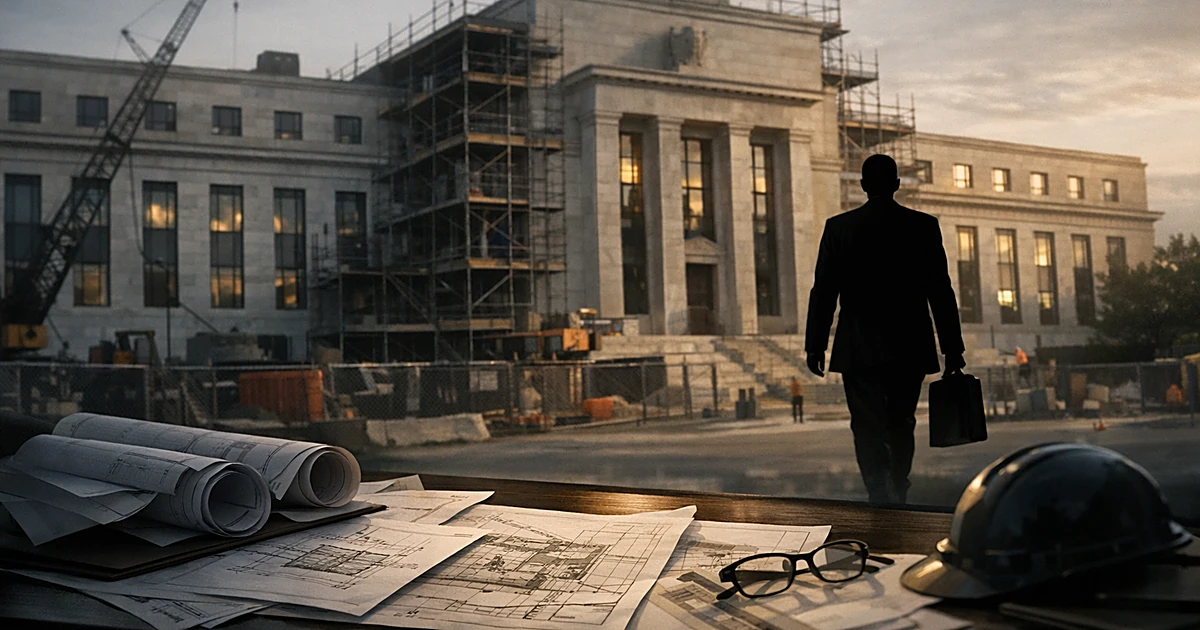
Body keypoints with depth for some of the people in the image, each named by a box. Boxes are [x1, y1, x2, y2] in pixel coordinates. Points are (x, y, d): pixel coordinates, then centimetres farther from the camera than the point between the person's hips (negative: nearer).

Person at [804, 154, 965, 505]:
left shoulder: (839, 227, -1)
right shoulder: (923, 226, 1)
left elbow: (823, 291, -2)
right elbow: (941, 291, 1)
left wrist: (815, 346, 3)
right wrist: (952, 348, 6)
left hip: (859, 348, -1)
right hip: (911, 347, 2)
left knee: (868, 428, 2)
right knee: (901, 425, 15)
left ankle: (880, 499, -12)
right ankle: (898, 499, 21)